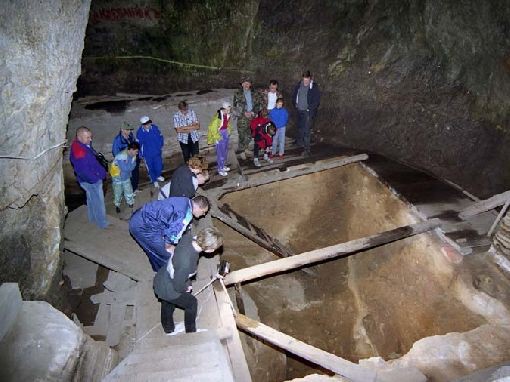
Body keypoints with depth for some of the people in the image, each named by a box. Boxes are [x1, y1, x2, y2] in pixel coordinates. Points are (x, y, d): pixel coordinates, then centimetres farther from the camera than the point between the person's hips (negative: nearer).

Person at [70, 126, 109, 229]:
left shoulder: (83, 144, -4)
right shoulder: (79, 152, -34)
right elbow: (83, 171, -32)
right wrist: (96, 179, -20)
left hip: (91, 180, 9)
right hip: (92, 181, -9)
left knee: (91, 200, 27)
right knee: (98, 202, 9)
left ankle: (92, 218, 47)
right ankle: (102, 223, 27)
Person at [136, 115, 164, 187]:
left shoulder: (155, 128, -12)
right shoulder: (140, 132, -18)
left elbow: (160, 137, 4)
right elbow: (138, 144, -7)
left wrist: (160, 145, 2)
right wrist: (141, 155, -2)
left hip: (157, 152, 3)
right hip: (147, 154, -2)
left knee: (159, 166, 15)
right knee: (150, 168, 12)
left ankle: (158, 176, 47)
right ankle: (154, 180, 35)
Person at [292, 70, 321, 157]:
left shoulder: (314, 87, -12)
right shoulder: (299, 85, 3)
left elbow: (317, 100, -12)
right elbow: (294, 95, 18)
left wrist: (310, 108, -16)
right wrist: (295, 104, 9)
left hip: (308, 112, -5)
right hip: (300, 110, 5)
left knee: (306, 130, -10)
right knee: (300, 127, 20)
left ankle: (306, 149, -6)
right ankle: (300, 140, 44)